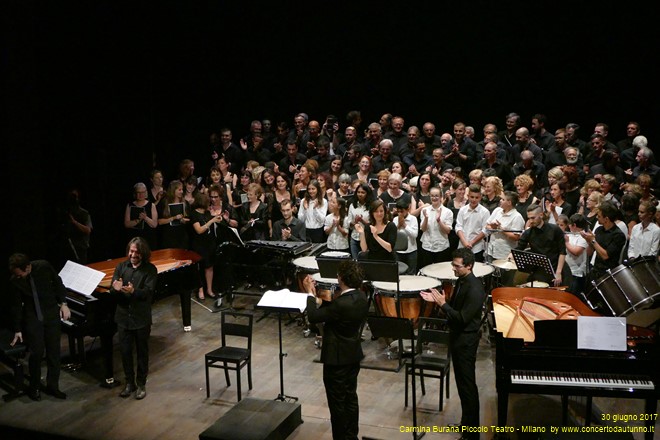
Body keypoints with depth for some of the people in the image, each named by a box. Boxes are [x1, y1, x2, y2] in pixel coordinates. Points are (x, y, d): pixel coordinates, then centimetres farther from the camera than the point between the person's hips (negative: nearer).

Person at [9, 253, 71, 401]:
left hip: (52, 313, 2)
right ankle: (34, 387, 16)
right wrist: (17, 330, -2)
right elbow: (16, 306, -7)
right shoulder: (15, 281, -15)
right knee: (37, 352, -4)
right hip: (32, 318, -1)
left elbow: (57, 283, 0)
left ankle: (52, 386, 18)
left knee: (54, 351, 6)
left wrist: (63, 304, -3)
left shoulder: (43, 267, -16)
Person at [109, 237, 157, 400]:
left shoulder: (150, 269, -7)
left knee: (142, 352, 9)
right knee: (125, 351, 9)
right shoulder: (121, 267, 3)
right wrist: (116, 289, -27)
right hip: (123, 317, 3)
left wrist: (133, 291, -37)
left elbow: (148, 292, -18)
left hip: (141, 318, -3)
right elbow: (112, 291, -3)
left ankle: (141, 384, 23)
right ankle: (130, 383, 25)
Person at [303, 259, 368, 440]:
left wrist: (310, 293, -9)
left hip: (337, 358, -9)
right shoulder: (360, 297, -3)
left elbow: (313, 317, -20)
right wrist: (318, 299, 3)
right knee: (350, 397, 20)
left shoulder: (342, 304, -30)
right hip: (353, 354, 9)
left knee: (337, 402, 7)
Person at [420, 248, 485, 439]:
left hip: (466, 340, -9)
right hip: (457, 336, 9)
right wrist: (437, 299, 0)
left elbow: (462, 318, -26)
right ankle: (466, 421, 34)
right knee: (461, 382, 19)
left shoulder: (474, 289, -25)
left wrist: (443, 304, -22)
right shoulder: (461, 281, 4)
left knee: (467, 384, 1)